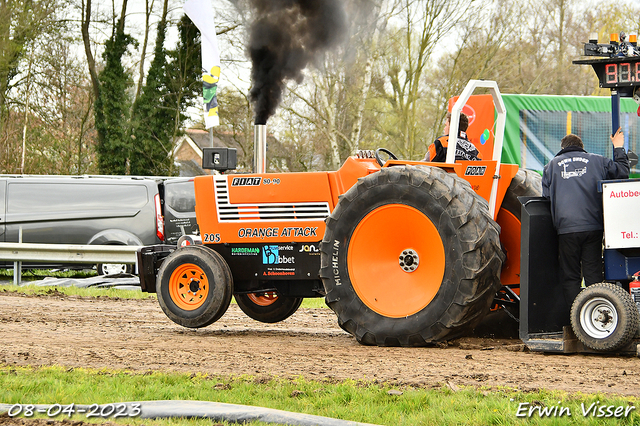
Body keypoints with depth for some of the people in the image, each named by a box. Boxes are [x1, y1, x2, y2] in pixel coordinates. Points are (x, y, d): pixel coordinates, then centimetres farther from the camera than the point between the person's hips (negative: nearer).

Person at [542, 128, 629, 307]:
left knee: (570, 276, 4)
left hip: (566, 228, 0)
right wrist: (618, 148, 28)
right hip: (593, 227, 1)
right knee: (593, 274, 3)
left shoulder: (552, 165, 12)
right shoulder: (597, 161, 10)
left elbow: (546, 195, 11)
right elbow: (622, 172, 14)